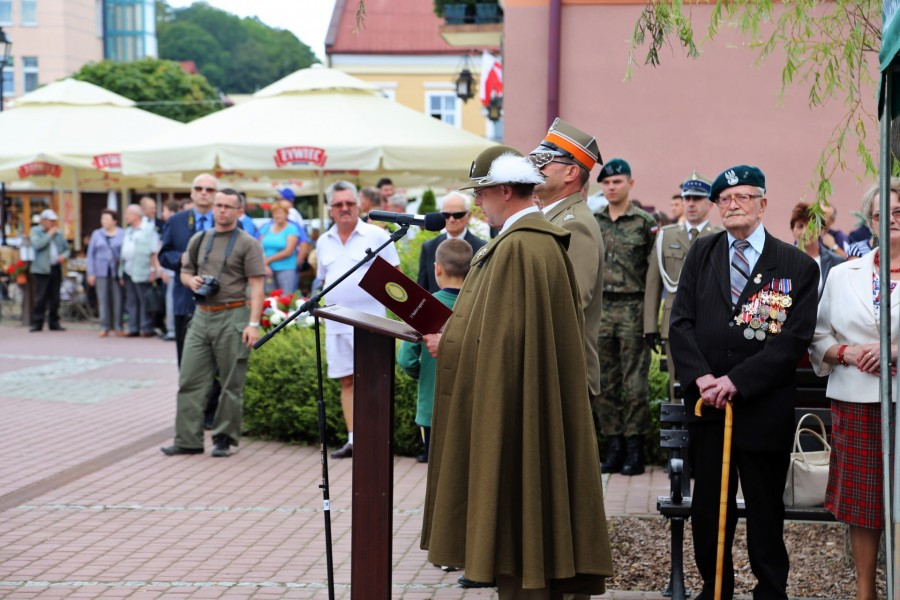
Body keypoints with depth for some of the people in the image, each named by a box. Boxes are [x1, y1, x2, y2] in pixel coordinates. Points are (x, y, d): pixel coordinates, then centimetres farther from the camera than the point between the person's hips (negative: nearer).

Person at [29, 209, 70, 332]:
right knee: (40, 298, -7)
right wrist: (49, 234, -10)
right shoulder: (35, 231, 2)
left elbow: (66, 248, 21)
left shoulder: (58, 233, 15)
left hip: (56, 268, 5)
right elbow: (37, 245, -16)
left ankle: (54, 323, 13)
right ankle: (37, 324, -2)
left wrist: (64, 255, -1)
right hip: (42, 269, -5)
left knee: (55, 298, 6)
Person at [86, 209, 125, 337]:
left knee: (118, 299, -3)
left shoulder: (123, 234, 5)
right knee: (103, 299, -2)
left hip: (117, 272, -2)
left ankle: (118, 327, 3)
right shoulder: (97, 234, 12)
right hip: (101, 272, 2)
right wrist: (91, 273, 2)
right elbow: (90, 254, 11)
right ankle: (104, 327, 3)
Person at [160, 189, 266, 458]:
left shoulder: (248, 244, -2)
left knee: (231, 383, 1)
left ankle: (224, 439, 11)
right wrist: (192, 281, -1)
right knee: (191, 380, 2)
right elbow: (185, 272, 24)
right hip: (201, 315, 5)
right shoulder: (199, 240, 14)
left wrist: (253, 323, -17)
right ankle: (188, 440, 6)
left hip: (232, 317, -5)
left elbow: (256, 286, -8)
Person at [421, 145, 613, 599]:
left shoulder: (517, 247, -19)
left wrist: (448, 344, -8)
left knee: (515, 523, -3)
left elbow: (502, 337, -22)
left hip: (515, 413, -10)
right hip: (539, 409, 10)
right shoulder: (544, 239, 13)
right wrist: (452, 332, 12)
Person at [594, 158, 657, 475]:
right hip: (600, 310, 4)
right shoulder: (592, 222, 10)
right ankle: (614, 446, 14)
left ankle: (635, 448, 5)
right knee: (605, 383, 6)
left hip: (633, 310, -4)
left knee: (634, 383, -2)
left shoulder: (645, 222, -2)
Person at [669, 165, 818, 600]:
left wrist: (737, 381, -15)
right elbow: (681, 323, 3)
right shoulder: (701, 254, 7)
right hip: (707, 404, 3)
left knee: (766, 510, 8)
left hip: (764, 410, -2)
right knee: (708, 509, 9)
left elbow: (795, 339, -9)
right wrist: (701, 377, -13)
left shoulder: (797, 266, -3)